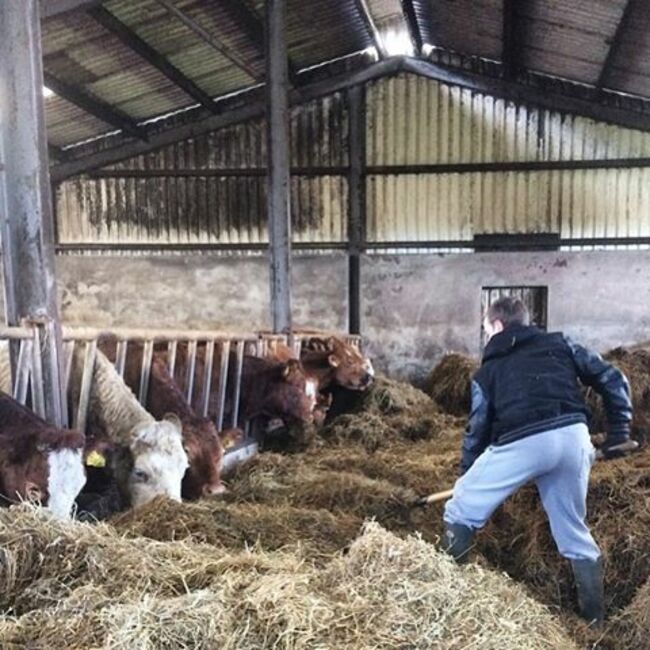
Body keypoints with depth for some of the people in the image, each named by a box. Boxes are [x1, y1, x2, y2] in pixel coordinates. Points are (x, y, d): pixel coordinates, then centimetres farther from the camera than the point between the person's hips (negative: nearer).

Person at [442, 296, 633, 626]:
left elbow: (478, 428, 18)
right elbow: (612, 380, 17)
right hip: (572, 437, 4)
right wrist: (619, 432, 23)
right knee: (574, 532, 21)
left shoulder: (489, 368, 19)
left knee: (460, 513, 13)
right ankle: (595, 618, 29)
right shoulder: (559, 344, 24)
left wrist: (466, 474, 31)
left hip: (520, 443, -3)